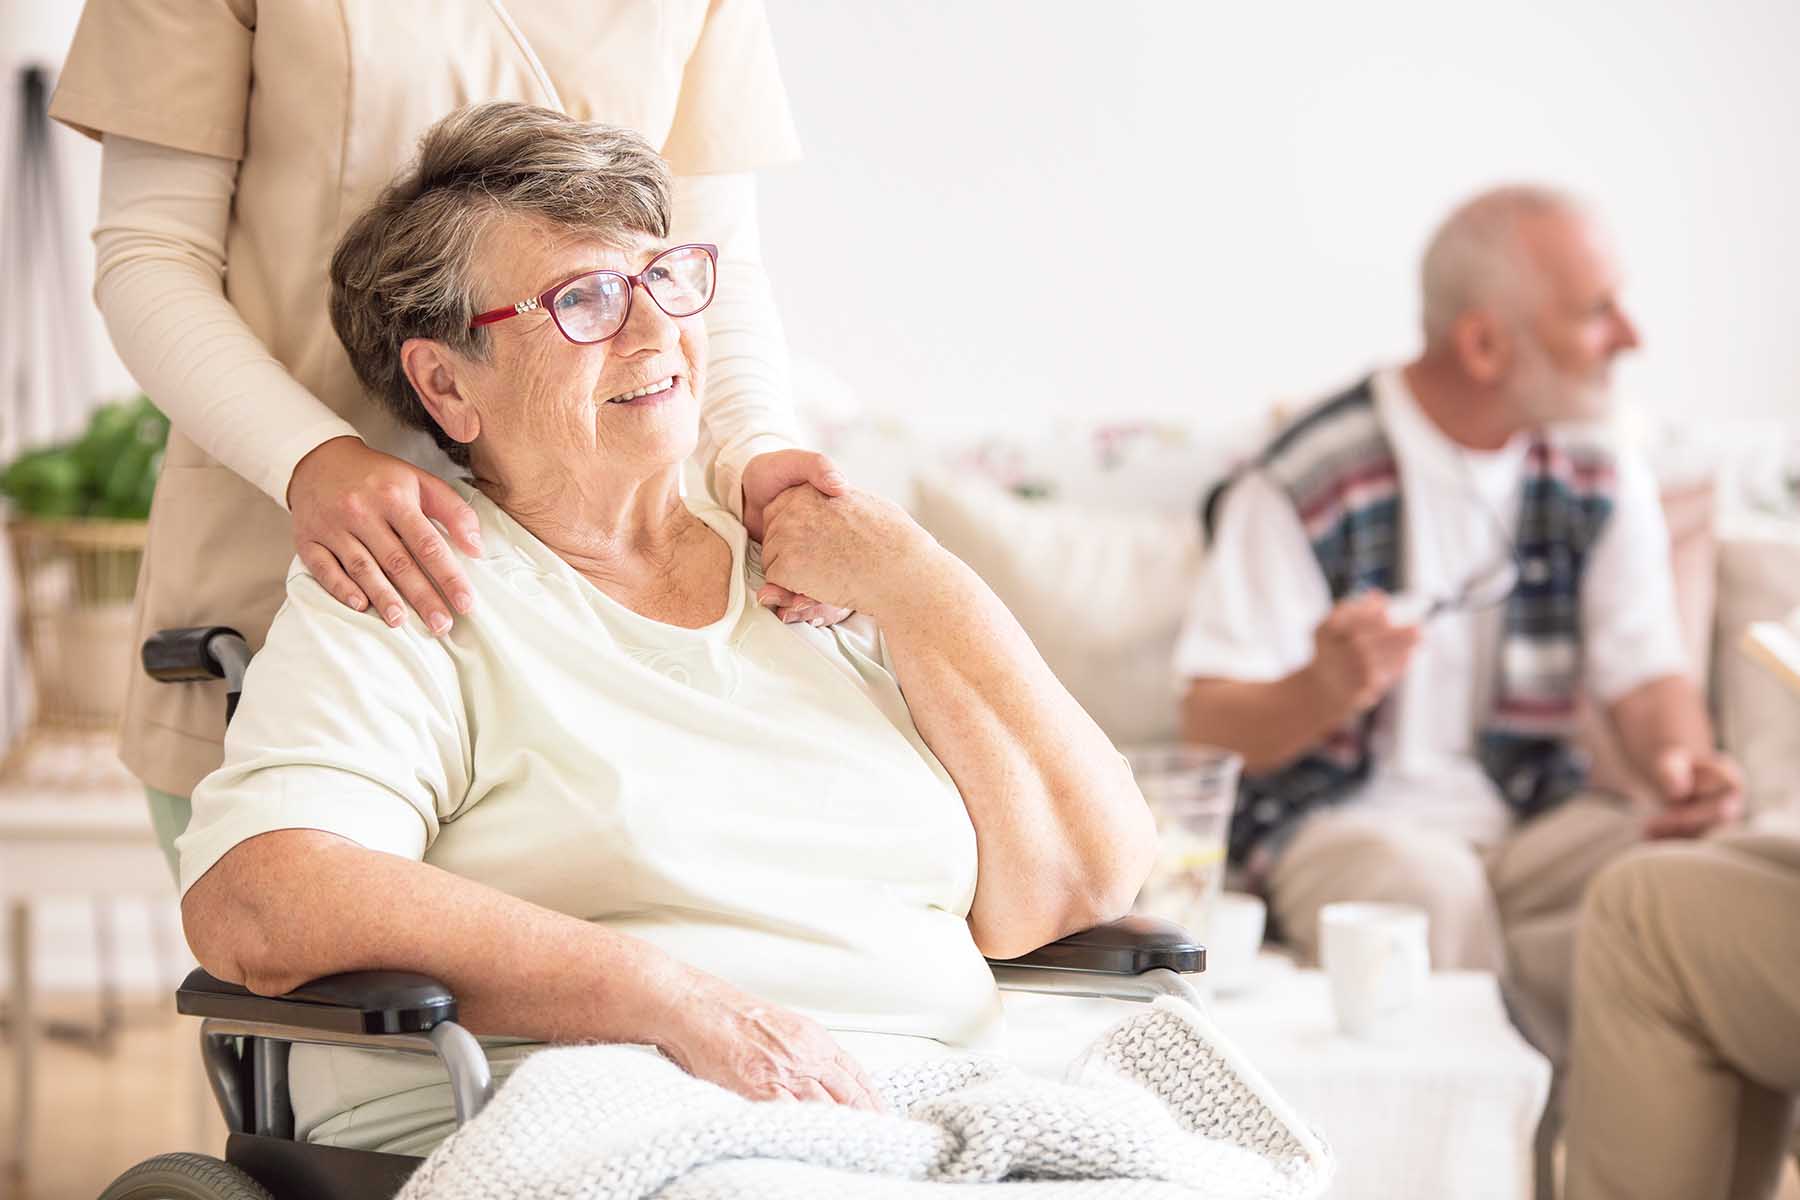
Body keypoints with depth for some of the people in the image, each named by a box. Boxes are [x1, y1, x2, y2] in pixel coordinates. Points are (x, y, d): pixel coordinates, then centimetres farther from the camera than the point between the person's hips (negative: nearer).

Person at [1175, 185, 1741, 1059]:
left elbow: (1646, 675, 8)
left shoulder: (1601, 479, 7)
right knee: (1430, 891, -38)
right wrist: (1325, 691, -34)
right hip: (1345, 816, -4)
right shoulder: (1306, 485, -10)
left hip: (1534, 820, 5)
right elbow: (1210, 727, -11)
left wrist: (1683, 761, -16)